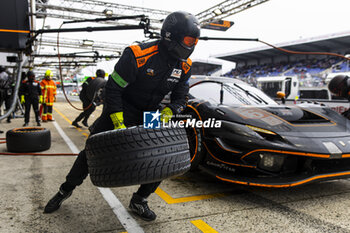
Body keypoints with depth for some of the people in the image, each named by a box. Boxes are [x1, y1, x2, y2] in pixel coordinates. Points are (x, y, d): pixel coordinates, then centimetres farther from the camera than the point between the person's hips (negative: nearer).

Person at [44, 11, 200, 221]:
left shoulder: (184, 66, -7)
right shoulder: (137, 55, -24)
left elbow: (180, 98, 3)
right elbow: (113, 88, -20)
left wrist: (168, 111, -19)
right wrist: (119, 123, -24)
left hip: (150, 113, 5)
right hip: (122, 109, -4)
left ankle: (139, 201, 10)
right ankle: (66, 190, 22)